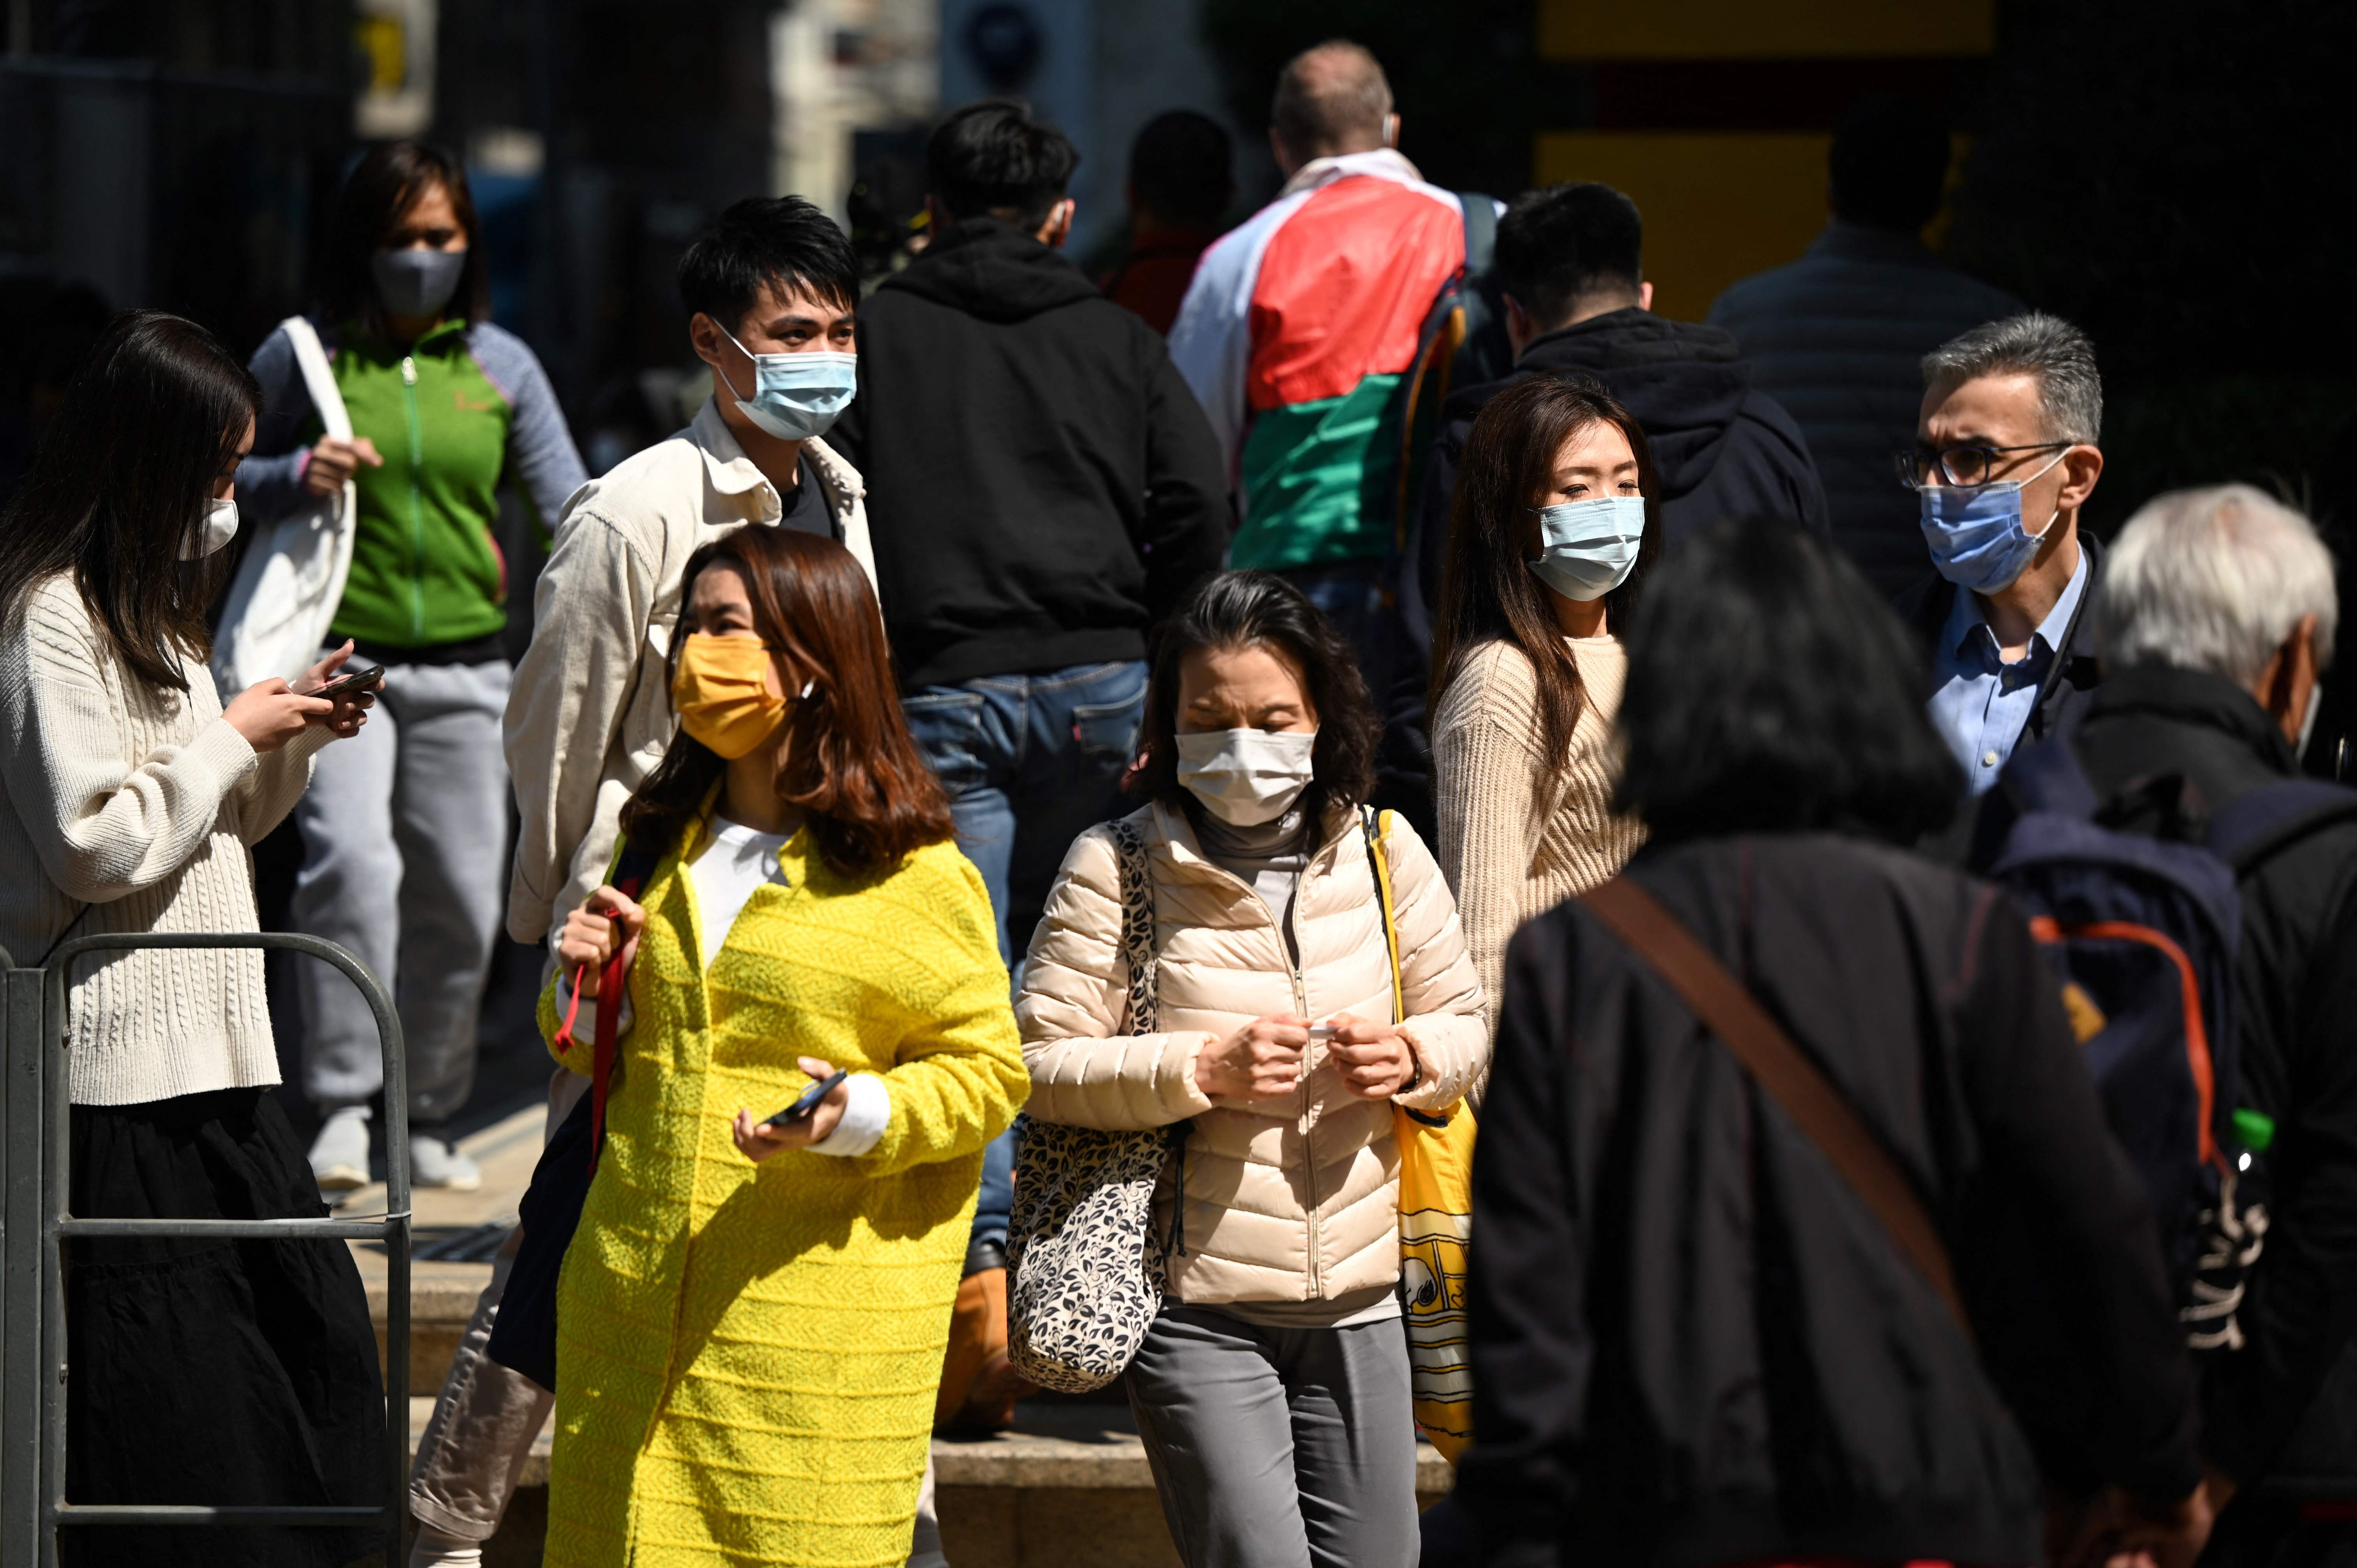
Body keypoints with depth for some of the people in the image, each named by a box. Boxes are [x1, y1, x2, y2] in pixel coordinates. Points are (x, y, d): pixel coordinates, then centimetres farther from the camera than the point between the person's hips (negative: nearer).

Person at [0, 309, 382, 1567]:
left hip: (210, 1050, 10)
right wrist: (235, 735, -9)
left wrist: (294, 736, 7)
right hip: (125, 1074, -9)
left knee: (316, 1341, 4)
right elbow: (102, 842, -19)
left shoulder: (146, 606, 19)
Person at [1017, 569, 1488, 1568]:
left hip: (1359, 1298, 4)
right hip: (1195, 1310, -4)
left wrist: (1411, 1058, -9)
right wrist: (1202, 1071, -20)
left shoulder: (1382, 853, 5)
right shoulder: (1116, 867, -7)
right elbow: (1037, 1065, -9)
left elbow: (1469, 1025, 13)